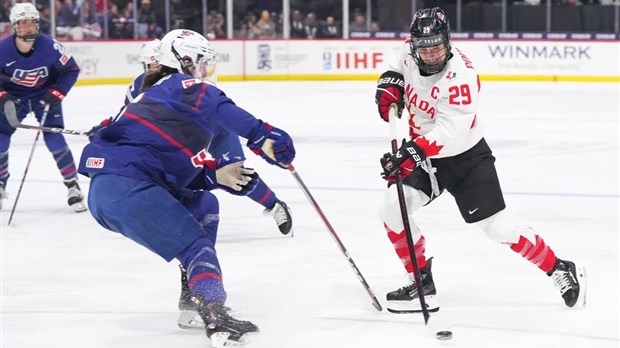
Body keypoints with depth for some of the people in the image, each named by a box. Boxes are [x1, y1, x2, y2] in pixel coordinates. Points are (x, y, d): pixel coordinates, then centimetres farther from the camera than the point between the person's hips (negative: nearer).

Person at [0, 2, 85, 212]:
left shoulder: (50, 46, -26)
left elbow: (71, 70, -12)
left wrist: (55, 94, -21)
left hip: (45, 94, -2)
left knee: (54, 138, -15)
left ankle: (73, 186, -4)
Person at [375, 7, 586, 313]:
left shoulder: (459, 77, -31)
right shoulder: (410, 50, -11)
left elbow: (450, 133, -38)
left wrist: (411, 153, -49)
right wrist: (390, 83, -3)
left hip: (465, 157, -6)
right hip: (424, 154, 6)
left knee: (498, 227, -8)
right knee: (392, 210, -9)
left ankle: (561, 271, 10)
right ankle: (422, 284, 5)